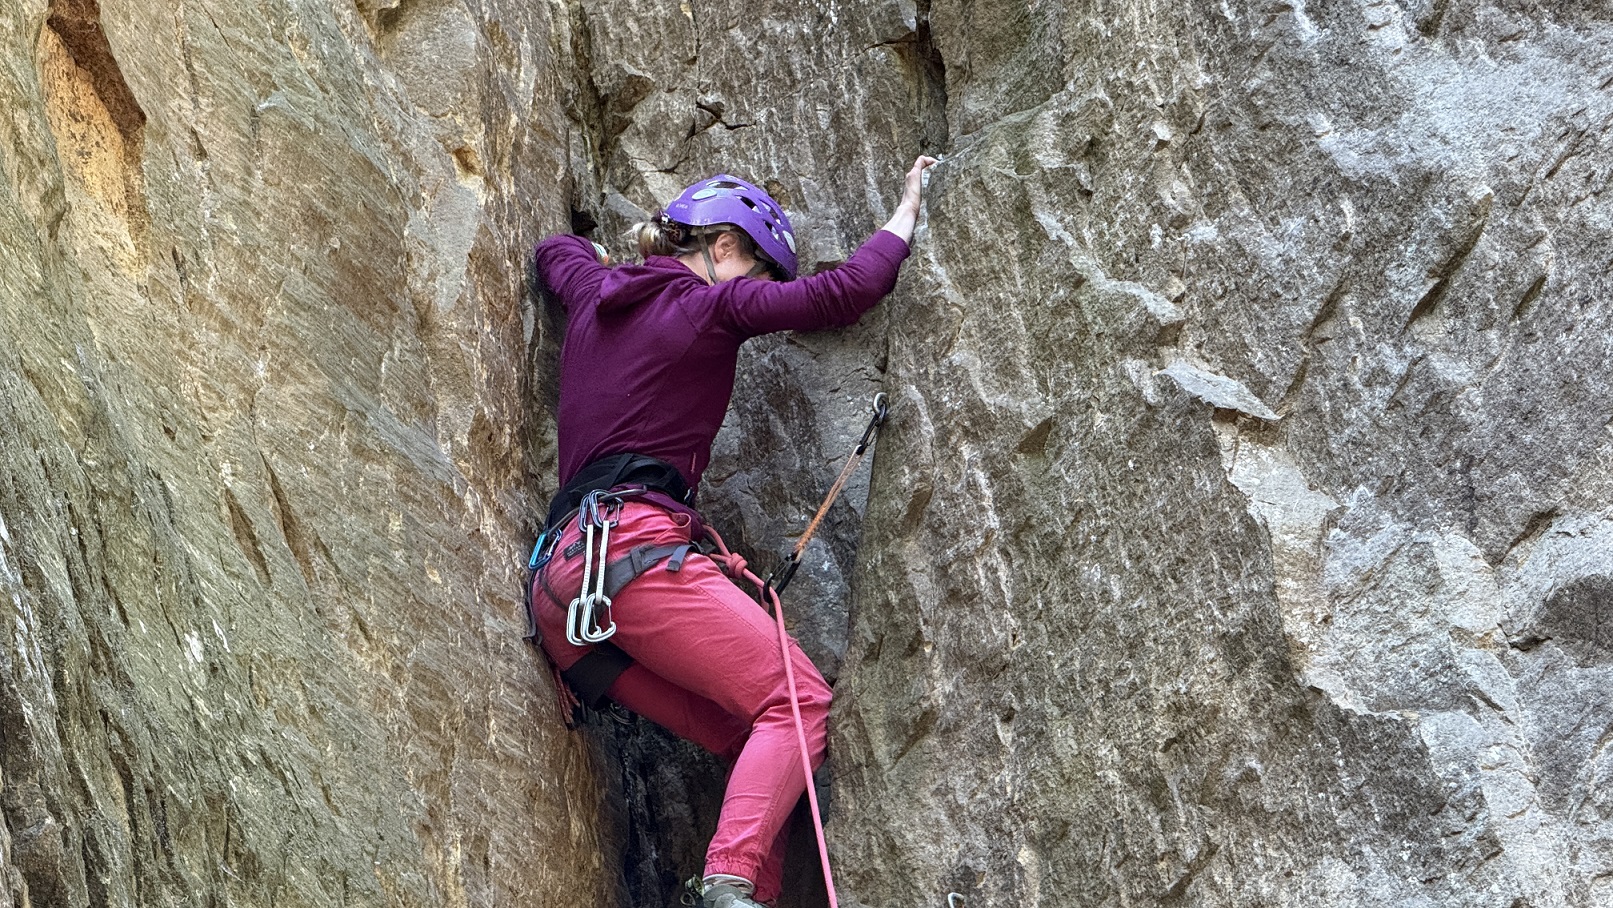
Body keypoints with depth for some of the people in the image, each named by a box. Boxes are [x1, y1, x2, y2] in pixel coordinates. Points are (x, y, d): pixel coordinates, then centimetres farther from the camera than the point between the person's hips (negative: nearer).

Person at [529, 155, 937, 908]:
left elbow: (554, 250, 46)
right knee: (797, 702, -11)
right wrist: (907, 210, 11)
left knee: (750, 739, 8)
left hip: (557, 592, 8)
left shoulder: (595, 292, 22)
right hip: (633, 548, -8)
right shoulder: (709, 303, 2)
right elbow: (846, 292, -3)